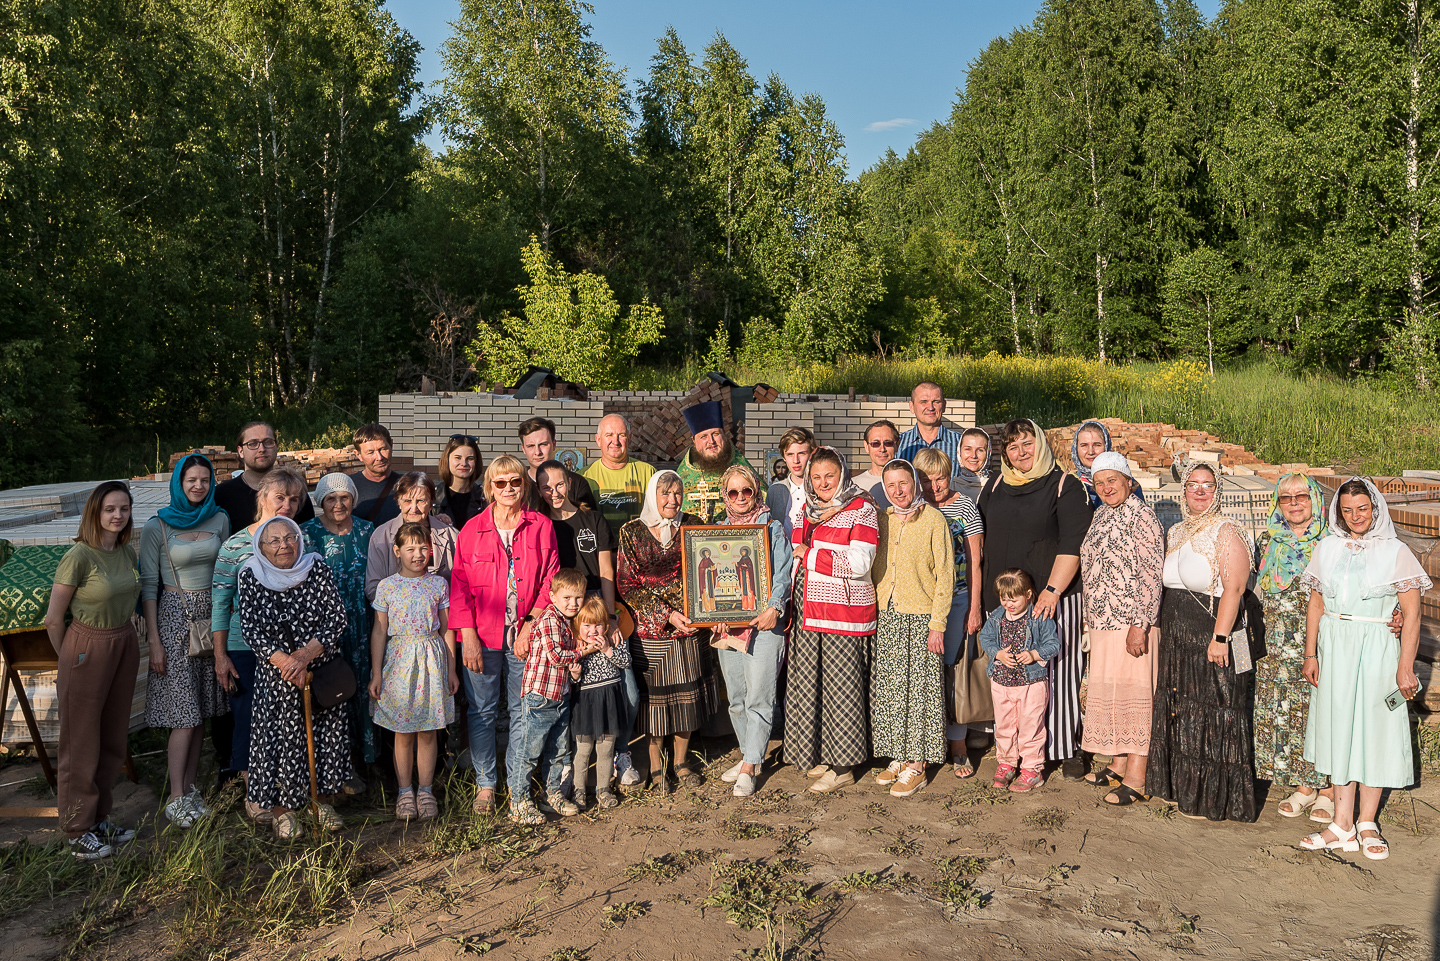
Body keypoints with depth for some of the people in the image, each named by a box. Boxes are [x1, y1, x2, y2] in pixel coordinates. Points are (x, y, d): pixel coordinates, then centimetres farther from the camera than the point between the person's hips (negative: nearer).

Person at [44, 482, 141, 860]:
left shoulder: (127, 552, 3)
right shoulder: (79, 556, -17)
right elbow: (53, 620, -10)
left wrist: (121, 638, 14)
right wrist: (70, 660, 0)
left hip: (125, 645, 7)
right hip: (87, 648, -7)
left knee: (113, 739, 16)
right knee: (82, 744, 6)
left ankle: (101, 818, 30)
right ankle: (79, 832, 19)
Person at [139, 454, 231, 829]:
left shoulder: (220, 520, 6)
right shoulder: (157, 527, -4)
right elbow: (148, 585, -4)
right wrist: (154, 640, -8)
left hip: (212, 616, 4)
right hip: (176, 617, -4)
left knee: (203, 709, 8)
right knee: (184, 712, -6)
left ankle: (190, 787, 19)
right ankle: (176, 799, 3)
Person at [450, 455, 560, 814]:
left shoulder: (541, 526, 2)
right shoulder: (473, 529, 2)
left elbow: (550, 581, 1)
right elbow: (460, 585, 1)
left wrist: (530, 626, -9)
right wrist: (468, 635, -7)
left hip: (525, 634, 0)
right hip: (482, 636, 0)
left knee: (523, 709, 8)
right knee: (482, 710, 6)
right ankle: (485, 783, 20)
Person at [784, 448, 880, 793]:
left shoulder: (861, 509, -7)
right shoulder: (807, 510, 14)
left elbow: (859, 563, -17)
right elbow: (795, 553, 27)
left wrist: (809, 554, -13)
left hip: (845, 611, -6)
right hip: (808, 609, 7)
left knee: (841, 686, -1)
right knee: (810, 683, 9)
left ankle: (843, 767, 9)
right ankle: (821, 755, 24)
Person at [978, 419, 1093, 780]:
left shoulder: (1064, 486, -2)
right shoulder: (996, 487, 14)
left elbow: (1073, 544, -10)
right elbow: (982, 538, 20)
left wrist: (1052, 590, -18)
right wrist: (993, 592, 13)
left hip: (1055, 597, -4)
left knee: (1058, 671, -2)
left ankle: (1067, 749, 10)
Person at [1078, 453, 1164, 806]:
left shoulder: (1142, 517, -12)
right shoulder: (1101, 516, 13)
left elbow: (1151, 577, -16)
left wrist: (1139, 625, -20)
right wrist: (1090, 616, 20)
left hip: (1131, 623, -8)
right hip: (1102, 622, 8)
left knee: (1133, 694, -4)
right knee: (1107, 693, 13)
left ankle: (1136, 780, 3)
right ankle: (1118, 765, 26)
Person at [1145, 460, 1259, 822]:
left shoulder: (1226, 533, -9)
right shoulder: (1176, 533, 13)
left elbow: (1233, 589, -17)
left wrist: (1220, 637, -23)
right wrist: (1163, 631, 15)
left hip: (1212, 644, -7)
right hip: (1176, 642, 7)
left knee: (1212, 721, 0)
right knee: (1177, 714, 13)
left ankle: (1211, 798, 11)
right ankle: (1181, 788, 25)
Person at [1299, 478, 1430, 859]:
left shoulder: (1395, 552, -5)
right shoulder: (1328, 548, 5)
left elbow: (1412, 614, -7)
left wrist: (1405, 666, -12)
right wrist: (1310, 654, 3)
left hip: (1376, 650, -3)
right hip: (1334, 647, 3)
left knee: (1374, 729, 4)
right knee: (1339, 727, 6)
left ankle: (1367, 823, 17)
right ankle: (1342, 824, 13)